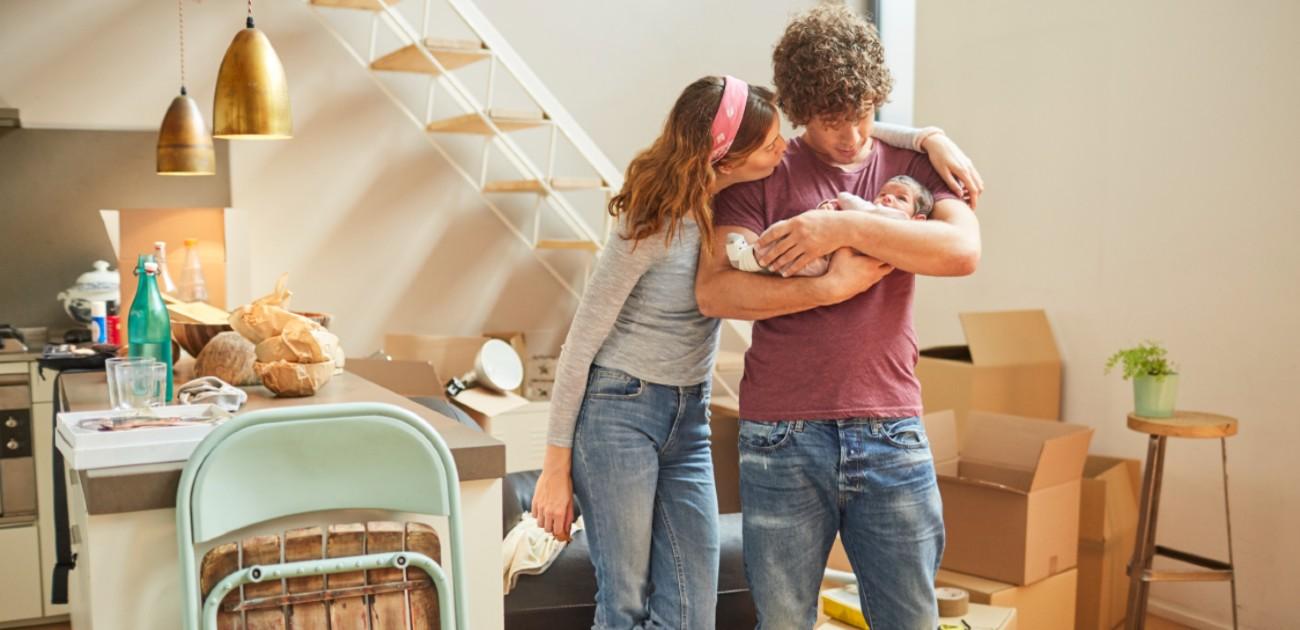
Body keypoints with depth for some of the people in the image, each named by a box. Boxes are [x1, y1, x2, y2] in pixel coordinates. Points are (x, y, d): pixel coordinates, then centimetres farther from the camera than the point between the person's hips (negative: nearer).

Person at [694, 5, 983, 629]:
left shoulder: (911, 164, 10)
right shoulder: (761, 175, 3)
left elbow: (963, 250, -9)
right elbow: (714, 291, -9)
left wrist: (846, 227, -16)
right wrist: (832, 286, -15)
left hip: (892, 436, 2)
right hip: (783, 438, -1)